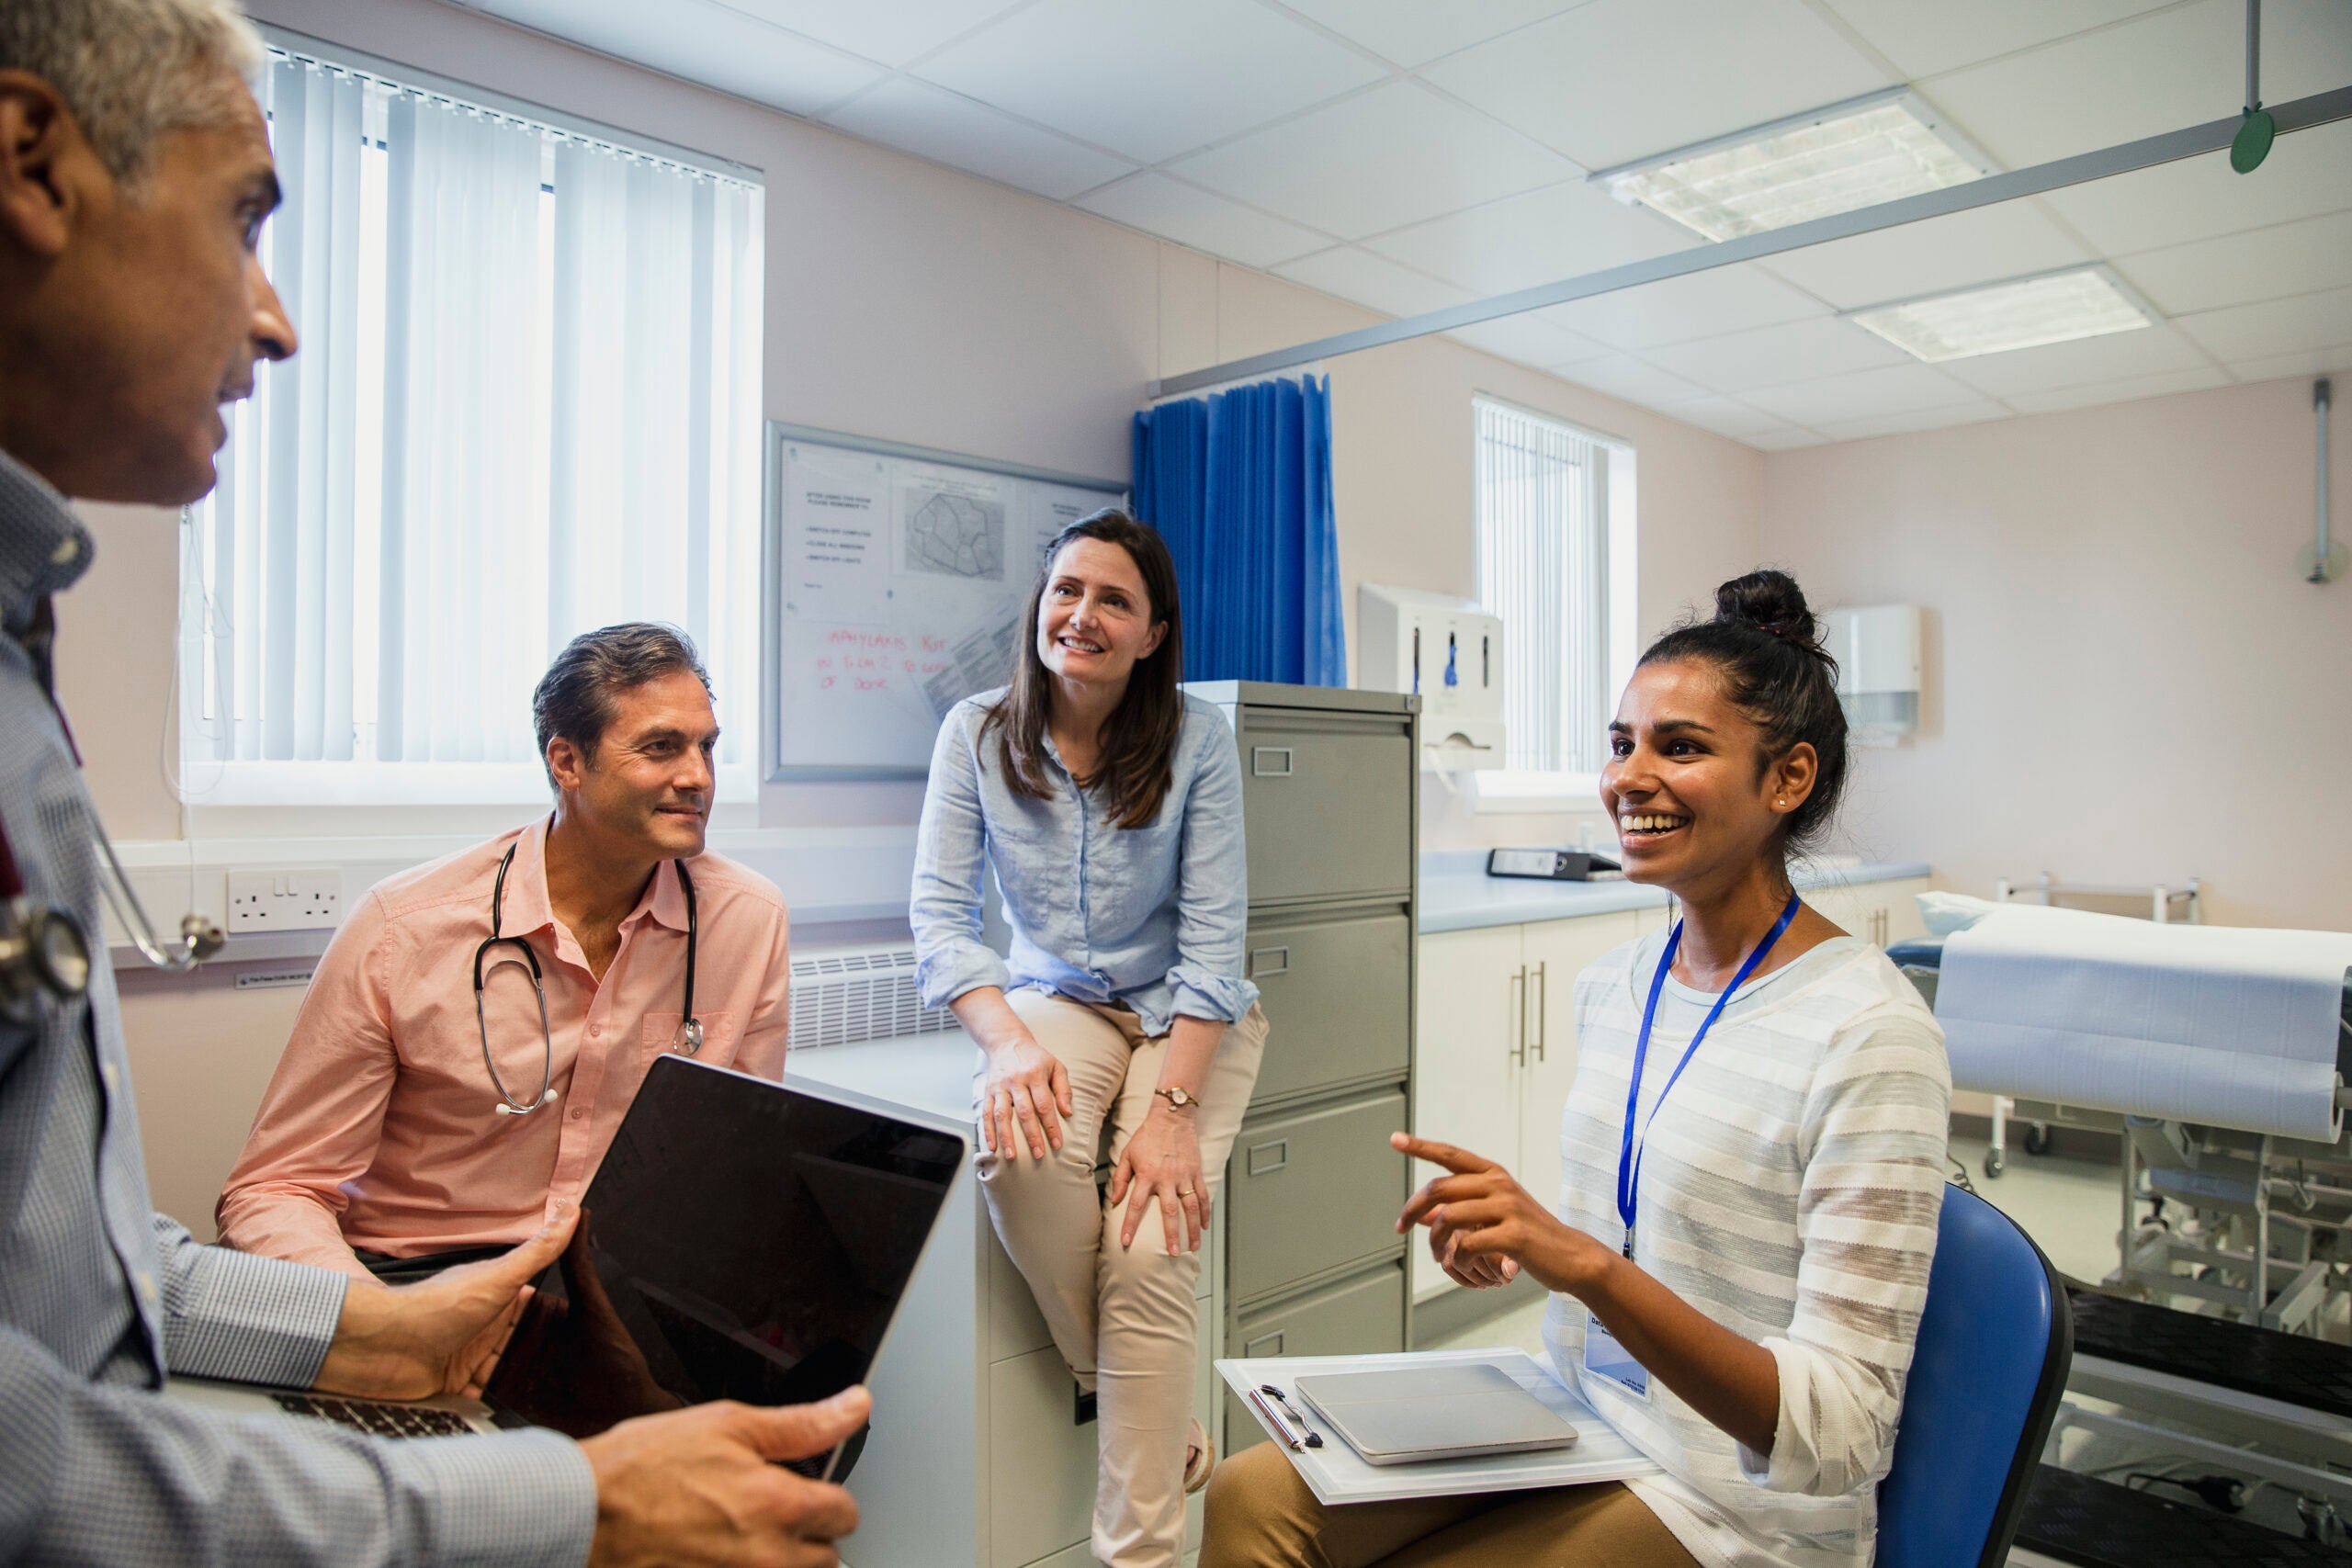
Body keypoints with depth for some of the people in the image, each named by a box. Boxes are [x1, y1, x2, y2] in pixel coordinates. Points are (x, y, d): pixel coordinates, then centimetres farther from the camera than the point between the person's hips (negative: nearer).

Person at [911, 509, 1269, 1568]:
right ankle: (1160, 1424, -4)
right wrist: (1006, 1043, -26)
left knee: (1149, 1252, -22)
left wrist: (1173, 1106, -24)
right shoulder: (977, 733, -6)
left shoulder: (1196, 739, -11)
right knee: (1020, 1144, -32)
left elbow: (1212, 939, -13)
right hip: (1055, 999, 2)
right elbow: (939, 913, -9)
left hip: (1184, 1011, -1)